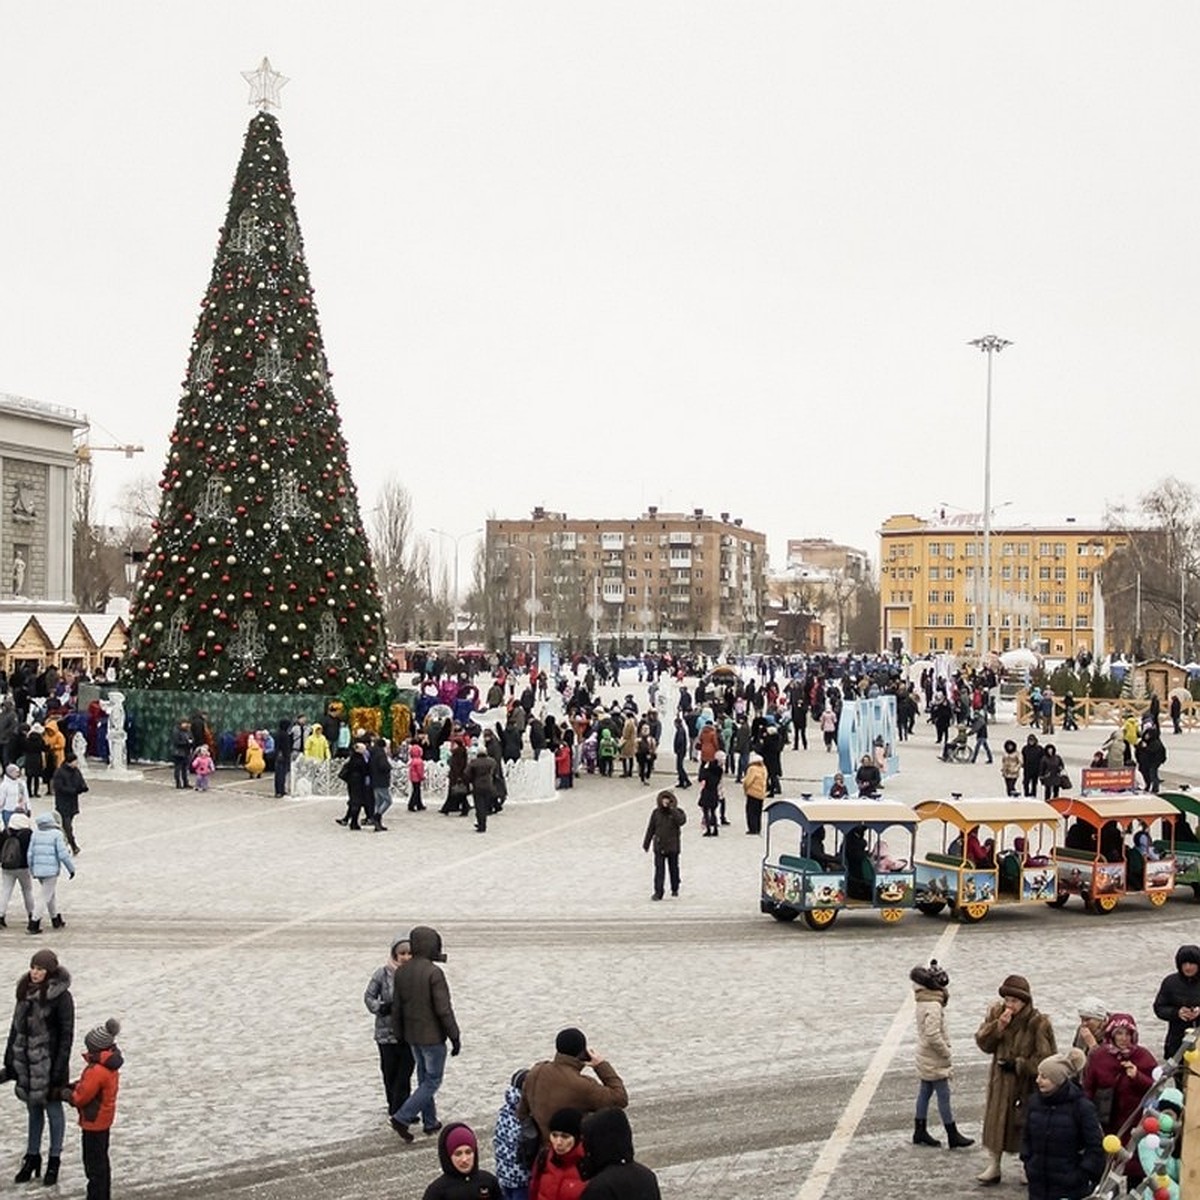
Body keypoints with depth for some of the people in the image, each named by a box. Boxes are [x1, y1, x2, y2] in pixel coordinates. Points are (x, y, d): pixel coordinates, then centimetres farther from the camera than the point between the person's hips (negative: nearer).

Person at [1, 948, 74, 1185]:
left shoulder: (61, 996, -16)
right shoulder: (26, 991, 3)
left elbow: (66, 1035, -14)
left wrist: (59, 1072, -16)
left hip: (48, 1062, -6)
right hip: (26, 1061, 6)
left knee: (53, 1110, 8)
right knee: (33, 1110, 18)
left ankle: (54, 1161, 21)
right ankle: (32, 1157, 31)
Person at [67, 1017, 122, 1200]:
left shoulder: (97, 1071, -29)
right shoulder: (110, 1064, 1)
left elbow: (81, 1097, -22)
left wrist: (65, 1093, -4)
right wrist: (73, 1086, 2)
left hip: (93, 1122, -10)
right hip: (105, 1119, 10)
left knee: (94, 1164, 1)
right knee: (102, 1159, 20)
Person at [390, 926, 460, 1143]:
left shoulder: (402, 972, 2)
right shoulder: (433, 972, -21)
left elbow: (396, 1008, 9)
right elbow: (444, 1009, -21)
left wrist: (400, 1034, 20)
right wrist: (455, 1037, -13)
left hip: (412, 1035, 7)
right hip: (433, 1036, -7)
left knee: (424, 1078, 18)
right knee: (432, 1081, 3)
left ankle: (430, 1122, 25)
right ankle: (402, 1118, -5)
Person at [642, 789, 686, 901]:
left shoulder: (677, 812, -6)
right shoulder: (656, 813, -1)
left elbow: (682, 821, -28)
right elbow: (650, 829, 6)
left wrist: (672, 809, -27)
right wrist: (646, 844, 9)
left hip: (673, 847, 0)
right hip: (659, 846, 0)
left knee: (673, 868, 14)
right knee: (659, 870, -4)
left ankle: (675, 888, 34)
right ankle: (658, 892, -1)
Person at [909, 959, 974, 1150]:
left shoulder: (924, 1002, 6)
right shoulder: (933, 1007, -24)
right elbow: (933, 1036, -29)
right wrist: (946, 1052, -16)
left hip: (926, 1059, 9)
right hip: (934, 1061, -9)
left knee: (924, 1093, 16)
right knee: (944, 1096, -1)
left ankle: (920, 1132, 25)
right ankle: (953, 1136, 6)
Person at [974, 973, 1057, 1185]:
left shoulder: (1038, 1023, -16)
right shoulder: (996, 1013, -1)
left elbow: (1045, 1058, -14)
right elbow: (983, 1043, -4)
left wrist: (1018, 1064, -19)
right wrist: (998, 1026, -20)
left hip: (1027, 1085, -4)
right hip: (1000, 1082, 4)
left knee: (1027, 1126, 6)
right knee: (995, 1123, 9)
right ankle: (993, 1167, 22)